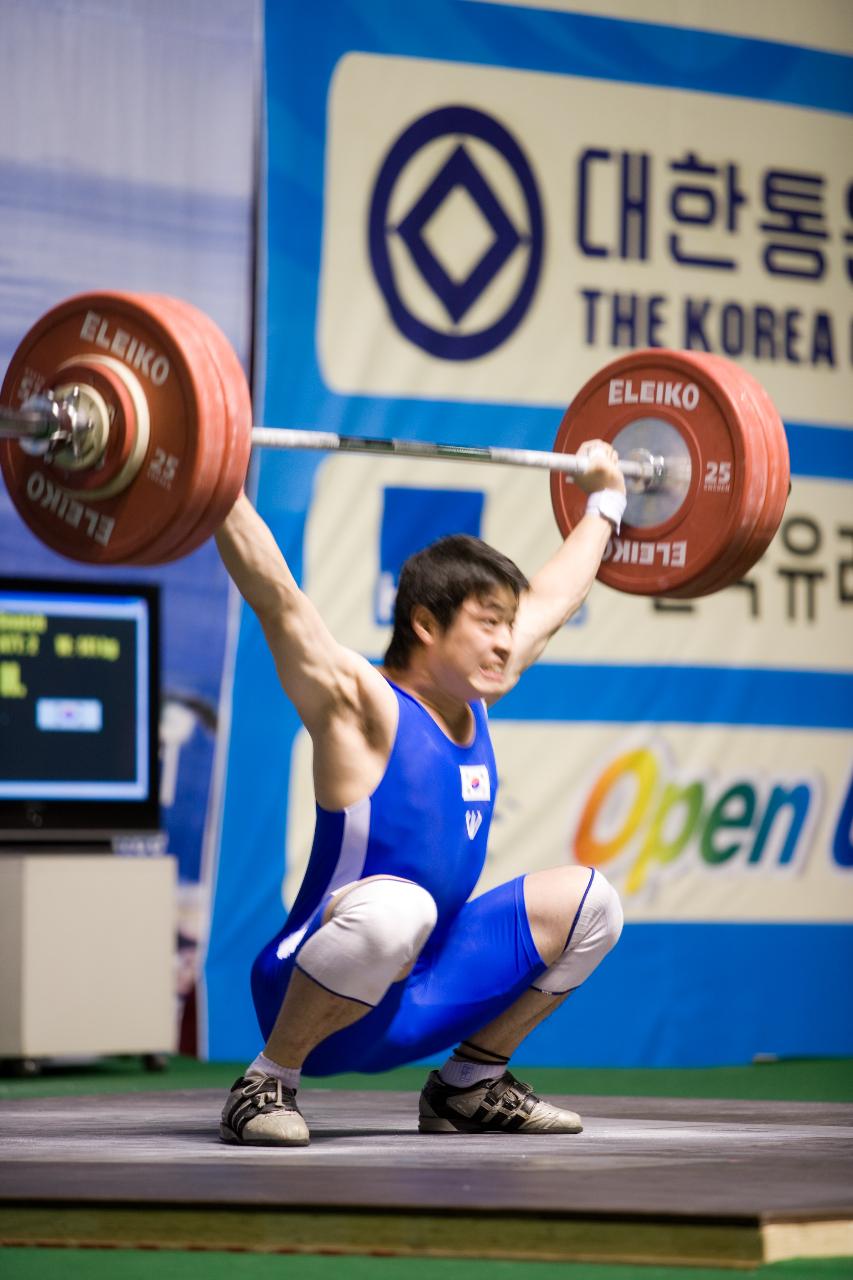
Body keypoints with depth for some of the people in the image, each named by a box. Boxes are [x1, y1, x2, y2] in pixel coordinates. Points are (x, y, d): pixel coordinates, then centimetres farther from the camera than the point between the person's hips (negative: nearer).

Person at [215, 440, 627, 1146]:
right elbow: (275, 595, -26)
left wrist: (604, 500, 33)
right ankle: (267, 1084, -17)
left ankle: (470, 1085, 14)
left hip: (419, 997, 8)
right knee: (391, 906, -40)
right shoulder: (363, 708, -14)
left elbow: (553, 596, 24)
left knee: (589, 902, 5)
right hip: (314, 1003, -8)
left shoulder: (470, 702, 9)